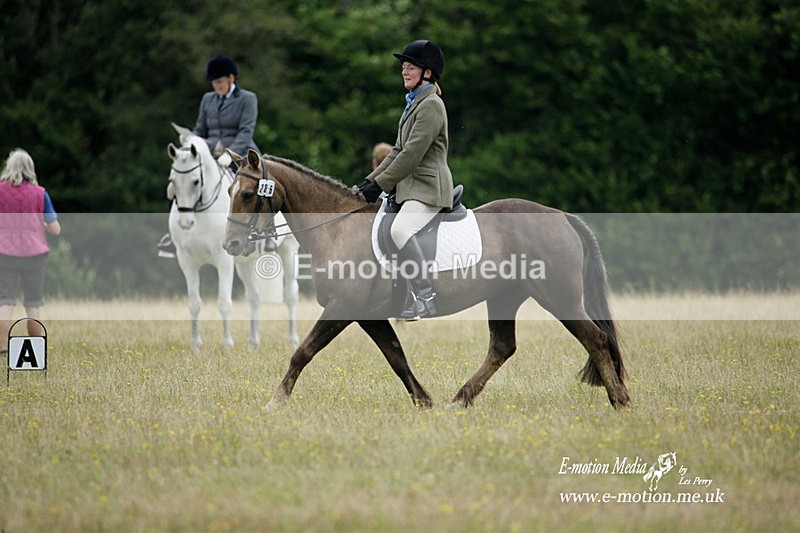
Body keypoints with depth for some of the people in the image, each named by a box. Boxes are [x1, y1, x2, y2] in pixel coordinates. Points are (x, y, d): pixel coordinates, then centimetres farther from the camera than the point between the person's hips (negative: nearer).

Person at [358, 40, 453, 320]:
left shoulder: (431, 105, -12)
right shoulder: (414, 104, 20)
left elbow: (413, 153, -19)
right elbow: (398, 150, 22)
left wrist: (379, 184, -17)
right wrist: (371, 180, 11)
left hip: (428, 187, -11)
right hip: (410, 187, 11)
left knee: (401, 229, -33)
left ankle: (425, 298, -34)